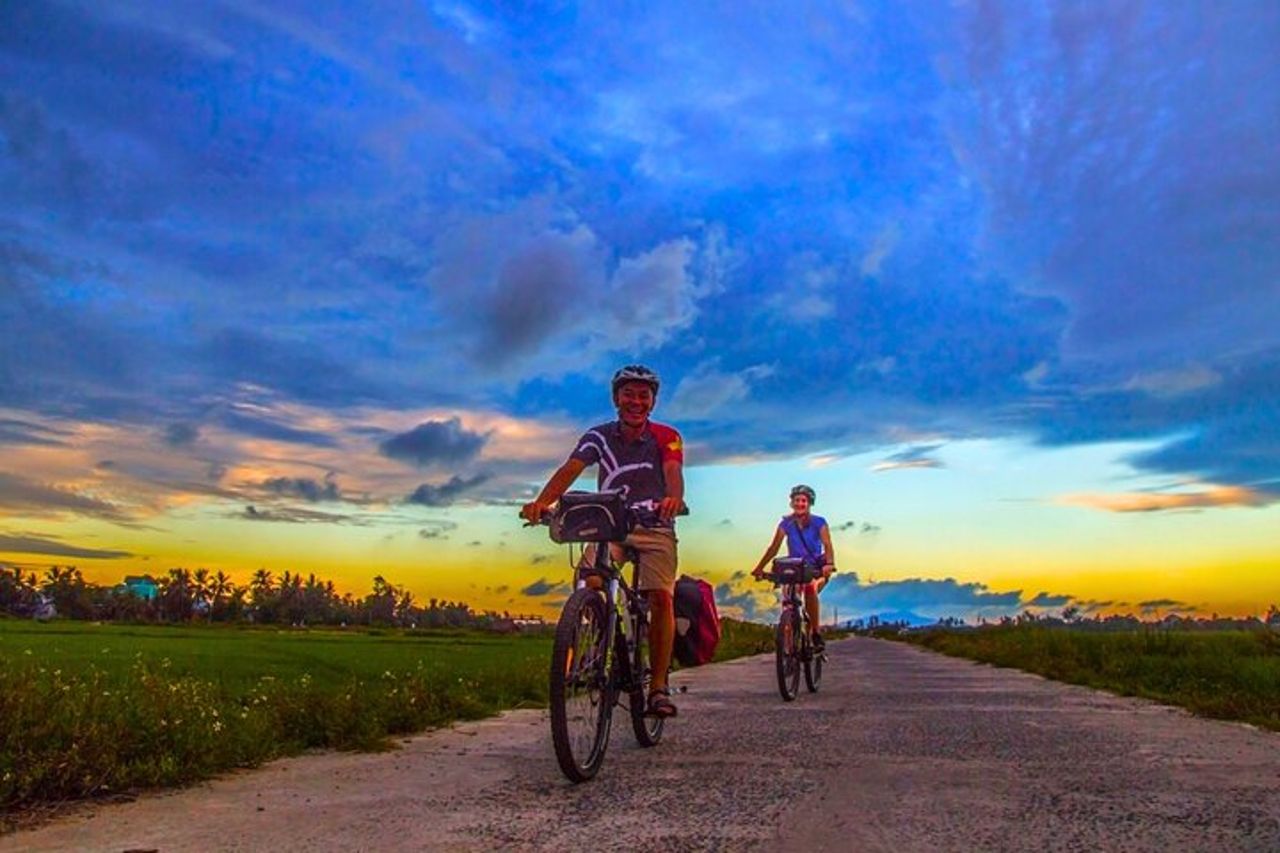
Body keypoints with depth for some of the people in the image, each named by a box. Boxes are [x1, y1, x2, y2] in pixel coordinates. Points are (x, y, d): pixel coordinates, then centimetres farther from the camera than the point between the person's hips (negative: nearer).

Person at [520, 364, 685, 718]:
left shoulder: (666, 437, -7)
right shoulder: (599, 436, -4)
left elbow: (673, 473, -26)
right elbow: (570, 469, -19)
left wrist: (674, 499, -51)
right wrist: (541, 502, -39)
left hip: (655, 529, -1)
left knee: (661, 596, -19)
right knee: (591, 580, -27)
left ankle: (658, 686, -10)